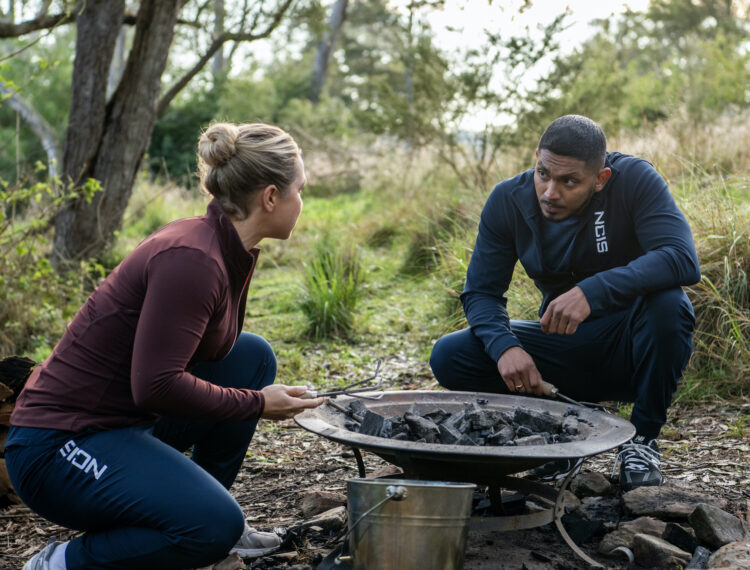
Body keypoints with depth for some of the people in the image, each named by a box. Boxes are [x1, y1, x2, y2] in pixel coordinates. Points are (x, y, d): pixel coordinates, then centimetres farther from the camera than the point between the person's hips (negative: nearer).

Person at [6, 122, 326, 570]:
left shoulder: (233, 252, 5)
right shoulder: (191, 259, -24)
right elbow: (155, 386, -27)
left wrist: (279, 399, 18)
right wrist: (256, 403, -15)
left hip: (129, 420, 10)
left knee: (253, 355, 7)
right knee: (214, 526, -27)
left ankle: (210, 512, 14)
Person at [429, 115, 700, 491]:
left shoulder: (635, 180, -19)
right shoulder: (507, 201, -10)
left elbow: (683, 260, -32)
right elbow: (481, 292, -7)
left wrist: (592, 291, -45)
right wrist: (504, 346, -29)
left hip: (630, 348, -2)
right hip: (565, 353, 3)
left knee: (668, 303, -36)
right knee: (448, 358, -16)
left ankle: (643, 438, -11)